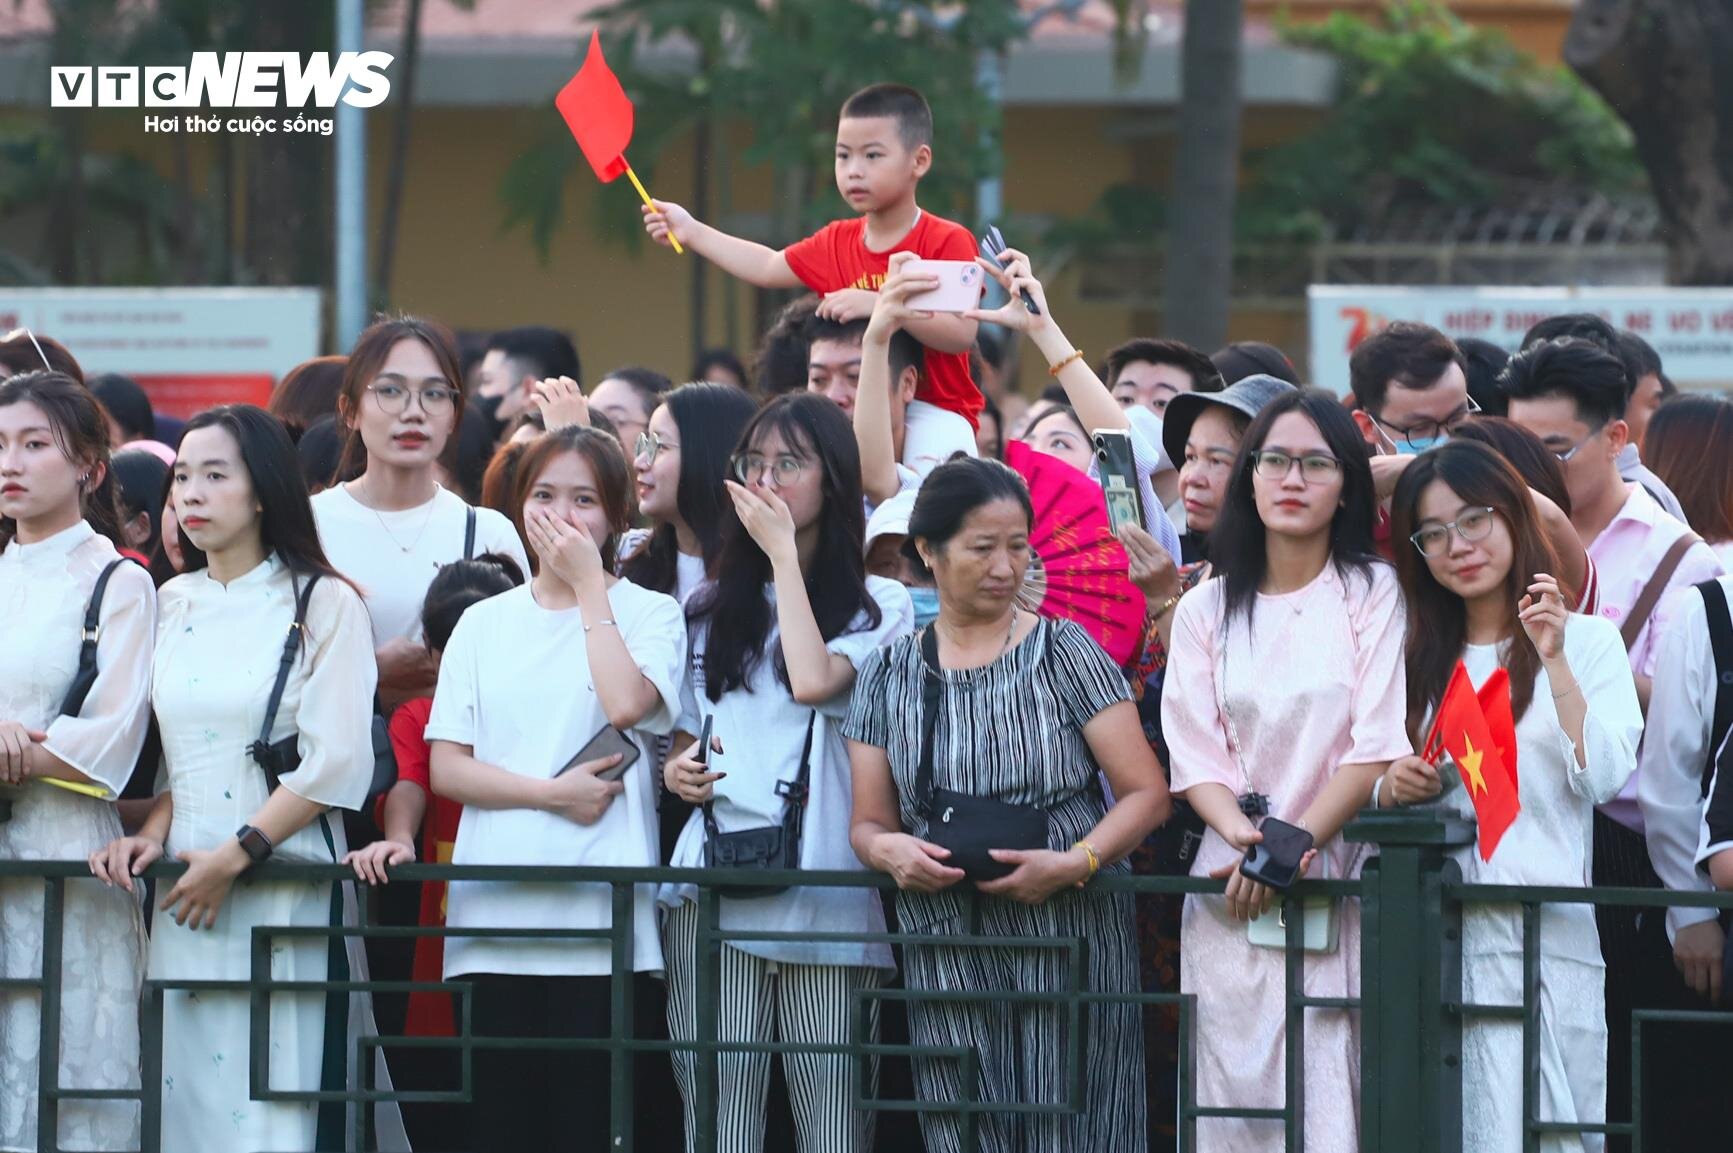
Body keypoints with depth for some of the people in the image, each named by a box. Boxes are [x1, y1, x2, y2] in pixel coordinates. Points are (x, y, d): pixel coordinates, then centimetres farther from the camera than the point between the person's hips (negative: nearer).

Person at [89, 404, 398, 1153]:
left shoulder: (322, 604, -2)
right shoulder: (174, 606, 15)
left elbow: (335, 766, -9)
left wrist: (233, 858, -12)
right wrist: (154, 831, 0)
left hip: (286, 883, -5)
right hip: (184, 892, 5)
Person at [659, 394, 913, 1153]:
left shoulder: (876, 605, 7)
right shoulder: (711, 608, 21)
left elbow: (813, 681, -13)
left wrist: (783, 552, -4)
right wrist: (675, 768, 2)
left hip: (827, 887, -3)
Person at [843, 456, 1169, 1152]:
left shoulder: (1063, 651, 3)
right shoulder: (890, 676, 10)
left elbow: (1145, 793, -1)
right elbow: (869, 823, 14)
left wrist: (1075, 862, -17)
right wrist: (888, 850, -10)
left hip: (1073, 938, -2)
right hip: (947, 956, 2)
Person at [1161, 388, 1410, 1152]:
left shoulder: (1375, 594, 4)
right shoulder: (1206, 609, 13)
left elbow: (1379, 746, -4)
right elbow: (1193, 754, 6)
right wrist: (1245, 836, -13)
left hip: (1340, 881, -3)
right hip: (1230, 887, 3)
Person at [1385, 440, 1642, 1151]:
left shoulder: (1589, 642, 7)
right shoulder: (1420, 658, 18)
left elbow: (1604, 776, -7)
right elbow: (1374, 792, 21)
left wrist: (1555, 661, -14)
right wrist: (1391, 789, -1)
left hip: (1543, 929, -3)